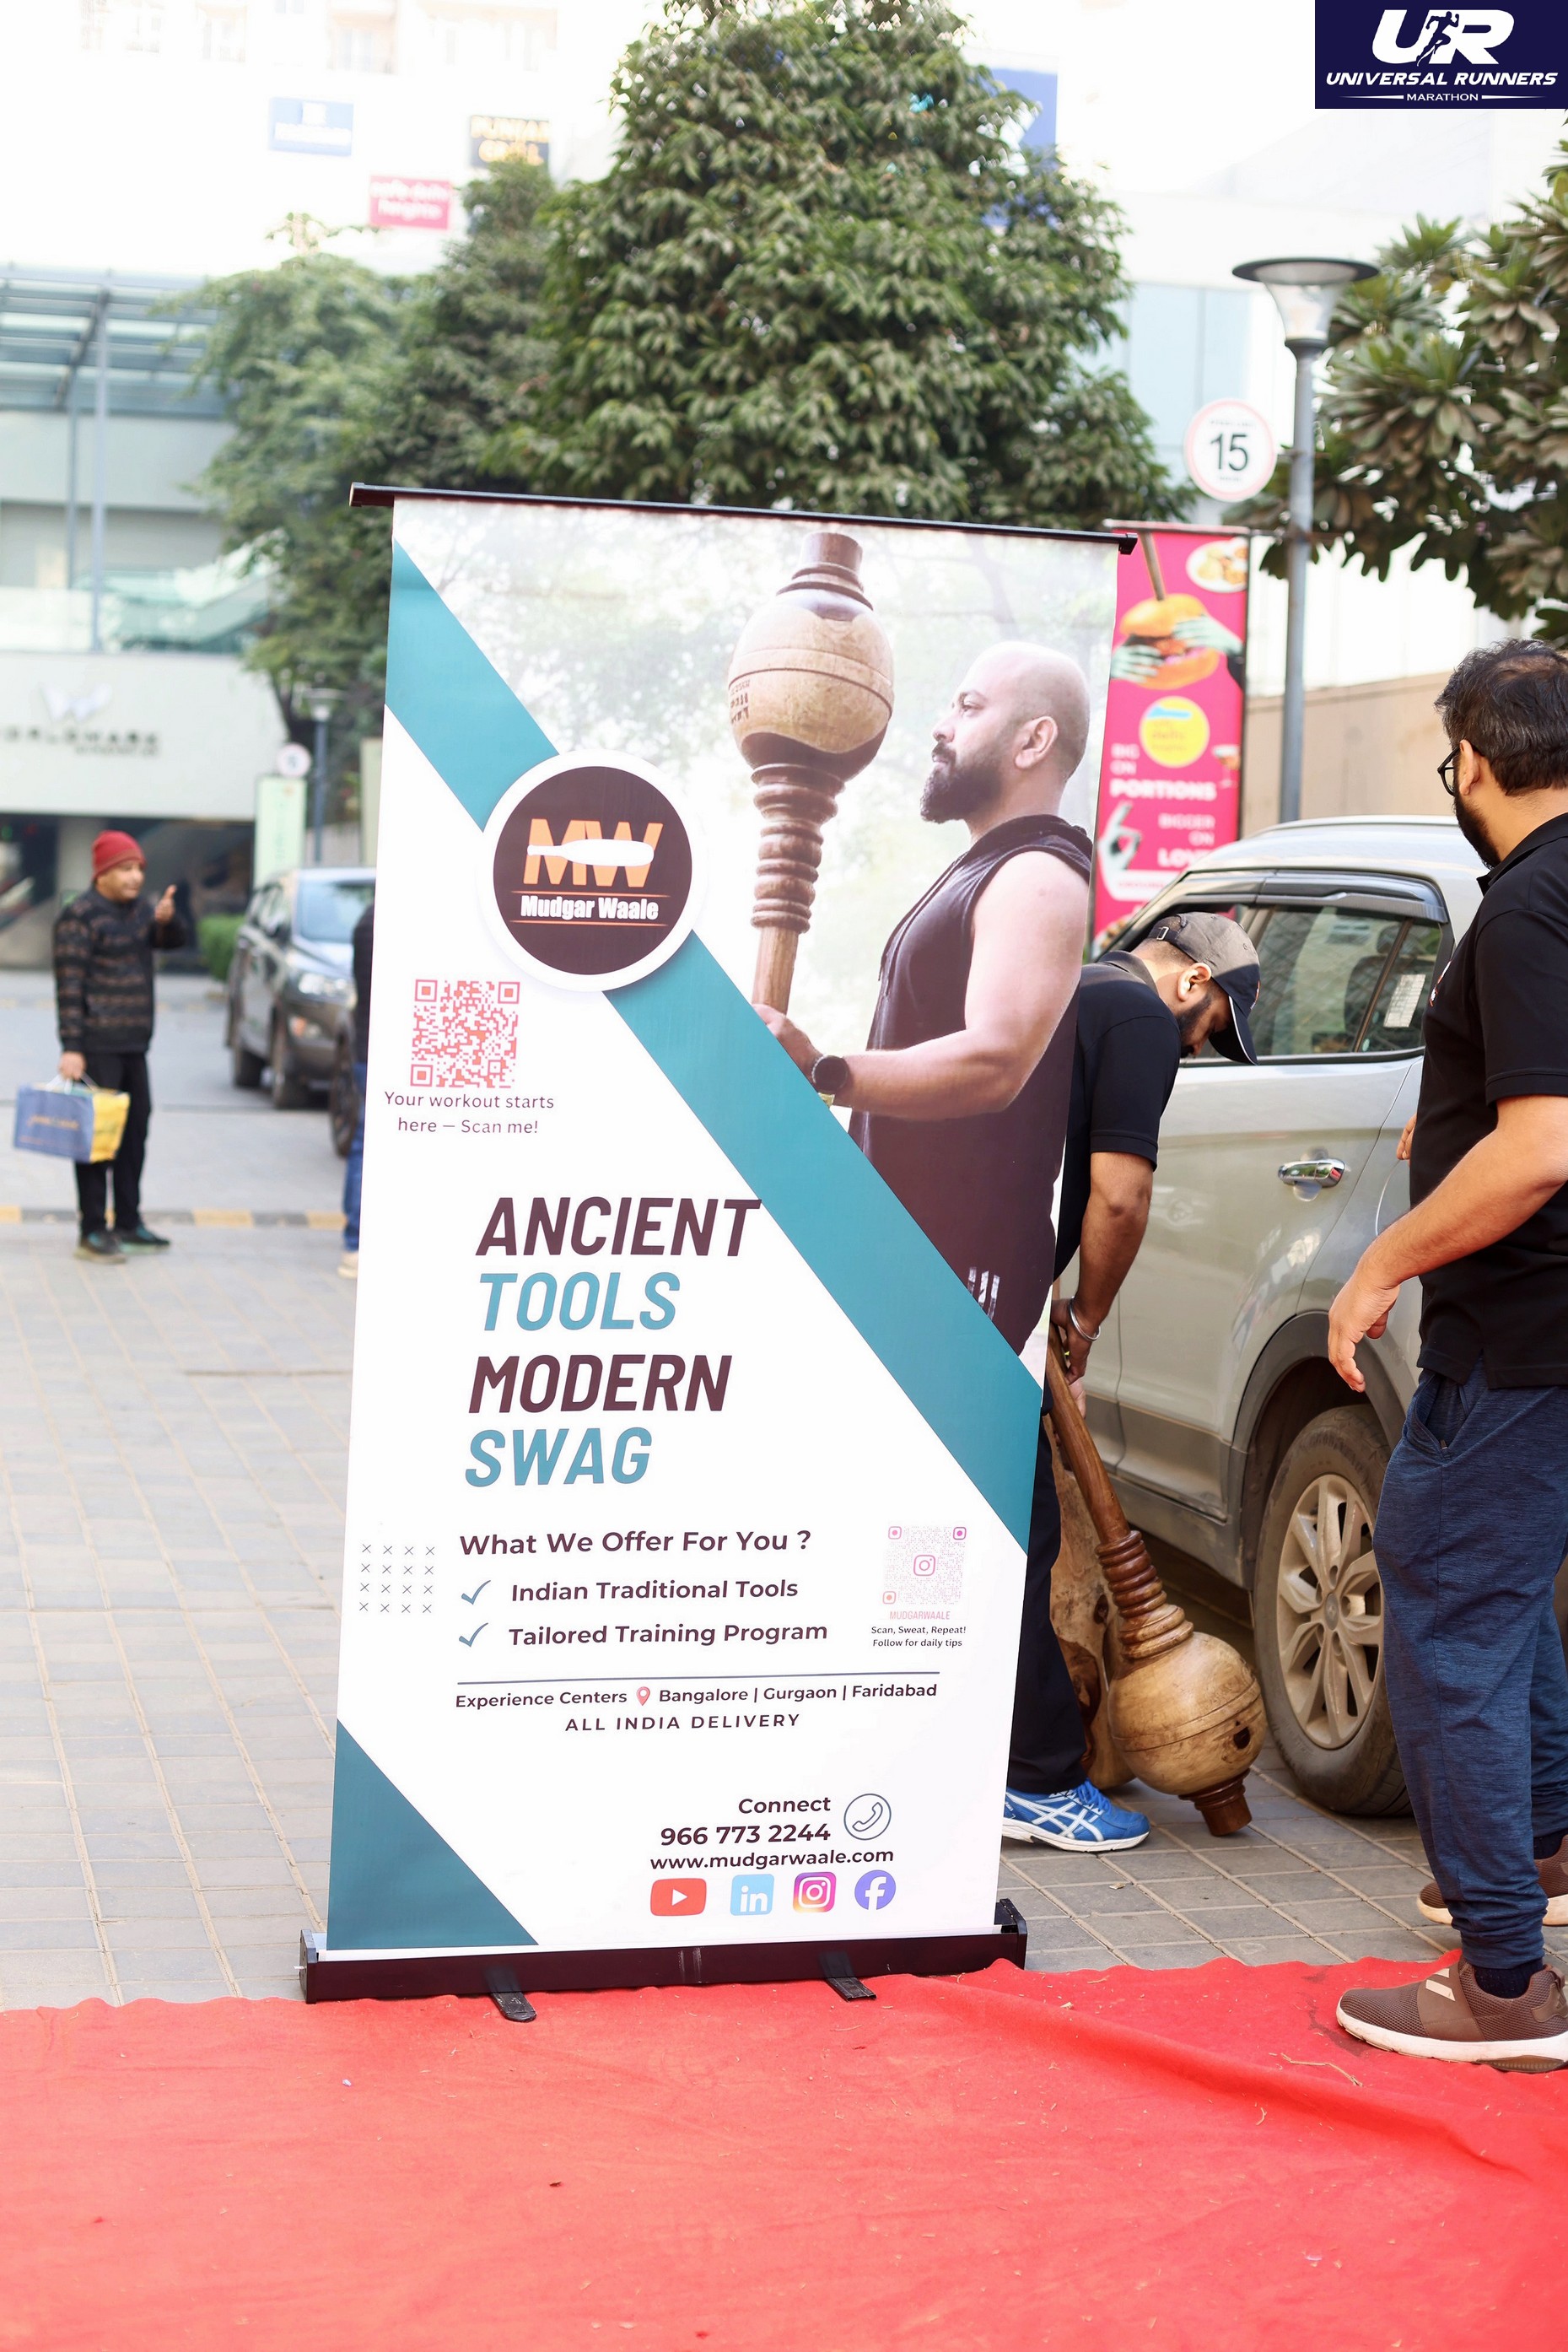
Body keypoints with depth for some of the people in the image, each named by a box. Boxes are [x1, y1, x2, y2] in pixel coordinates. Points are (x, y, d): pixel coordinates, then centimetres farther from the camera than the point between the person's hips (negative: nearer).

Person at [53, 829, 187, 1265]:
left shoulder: (138, 908, 13)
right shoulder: (81, 915, -11)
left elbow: (177, 940, 12)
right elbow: (69, 985, -15)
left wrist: (167, 918, -12)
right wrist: (70, 1048, -21)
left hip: (134, 1044, 8)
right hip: (96, 1046, -8)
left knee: (135, 1127, 14)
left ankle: (128, 1221, 25)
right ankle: (92, 1232, -4)